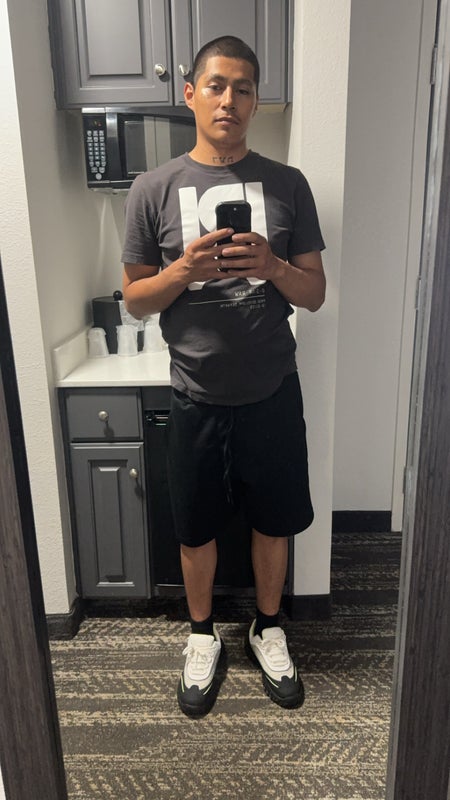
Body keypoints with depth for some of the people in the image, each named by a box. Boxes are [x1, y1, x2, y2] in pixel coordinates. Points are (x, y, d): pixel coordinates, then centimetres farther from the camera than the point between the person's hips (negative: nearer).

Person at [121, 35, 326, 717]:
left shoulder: (288, 185, 0)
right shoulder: (154, 189, -2)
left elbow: (315, 295, 1)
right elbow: (135, 299, 0)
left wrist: (272, 265, -20)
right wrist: (184, 270, -19)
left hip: (272, 394, 1)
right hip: (196, 398, 0)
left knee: (274, 521, 15)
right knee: (197, 528, 15)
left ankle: (268, 628, 42)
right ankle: (202, 635, 41)